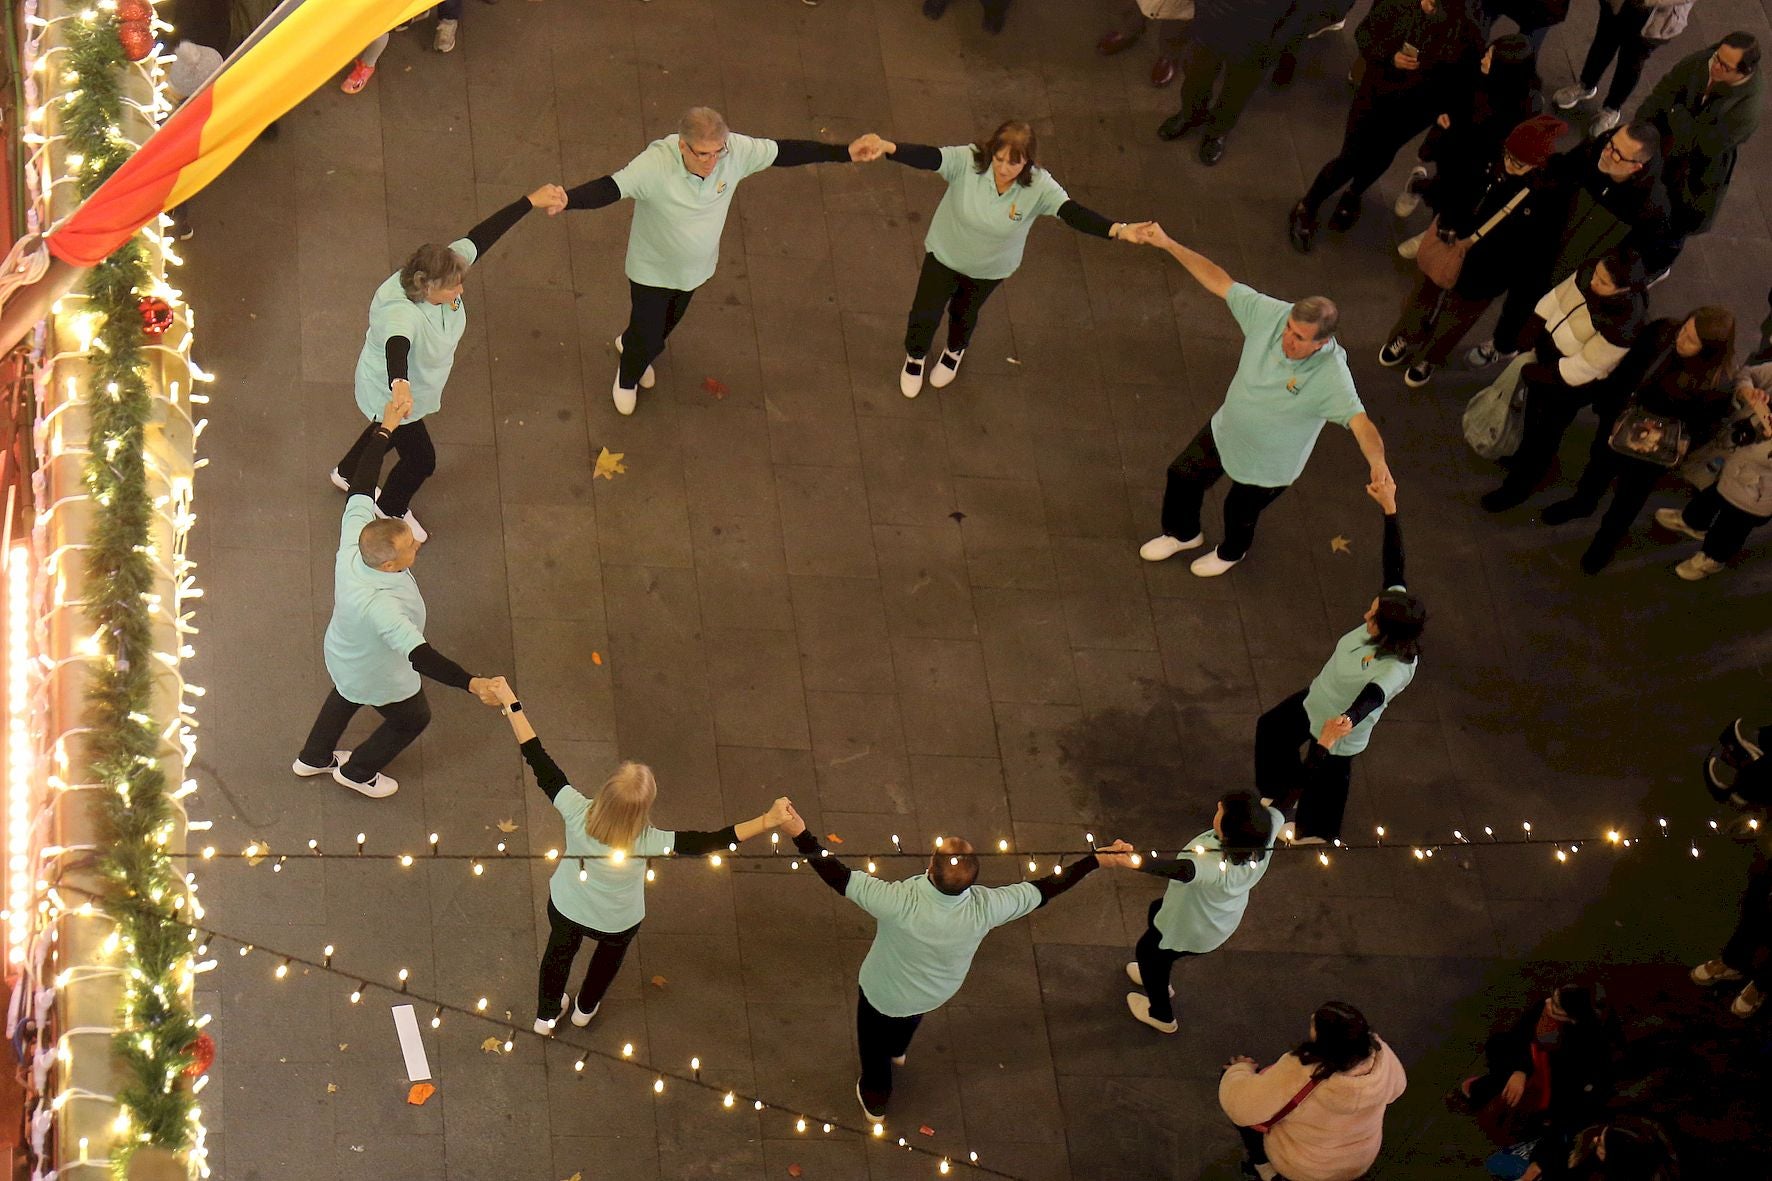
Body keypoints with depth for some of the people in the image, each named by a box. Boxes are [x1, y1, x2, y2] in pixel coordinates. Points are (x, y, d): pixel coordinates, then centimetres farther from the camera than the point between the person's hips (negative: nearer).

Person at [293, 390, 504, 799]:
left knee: (346, 697, 38)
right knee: (412, 719, 25)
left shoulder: (353, 542, -32)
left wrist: (386, 426, -20)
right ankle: (357, 772, 48)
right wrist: (472, 684, -70)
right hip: (377, 679, -6)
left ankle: (313, 758, 62)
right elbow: (418, 655, -58)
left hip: (342, 656, 7)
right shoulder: (380, 605, -50)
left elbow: (361, 484, -23)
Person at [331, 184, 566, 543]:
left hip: (411, 385, 8)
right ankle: (391, 509, 48)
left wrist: (531, 201, -17)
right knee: (420, 460, 15)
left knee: (388, 433, 35)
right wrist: (399, 385, -89)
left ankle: (348, 473, 66)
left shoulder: (439, 271, -25)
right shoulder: (401, 311, -47)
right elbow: (396, 346, -68)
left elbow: (481, 236, -19)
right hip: (391, 393, -8)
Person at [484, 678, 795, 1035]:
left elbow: (538, 761, -33)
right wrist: (767, 821, -35)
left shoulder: (577, 813, -39)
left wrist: (511, 704, -27)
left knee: (560, 951, 33)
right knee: (610, 954, 35)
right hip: (617, 922, -1)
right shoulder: (646, 842, -42)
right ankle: (585, 1008, 62)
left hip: (566, 907, 1)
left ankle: (547, 1014, 58)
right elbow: (709, 842, -37)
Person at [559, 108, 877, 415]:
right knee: (647, 337, 13)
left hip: (695, 265, 5)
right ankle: (627, 379, 49)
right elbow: (609, 188, -49)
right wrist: (565, 199, -69)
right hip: (652, 269, -5)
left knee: (668, 323, 30)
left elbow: (785, 152, -17)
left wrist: (846, 153, -15)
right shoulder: (656, 163, -40)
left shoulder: (736, 150, -27)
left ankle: (631, 344, 66)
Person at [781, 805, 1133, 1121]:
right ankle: (896, 1051, 71)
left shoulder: (900, 903, -47)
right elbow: (1044, 889, -24)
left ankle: (875, 1100, 57)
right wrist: (1101, 859, -15)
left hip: (885, 993, -3)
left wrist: (799, 833, -34)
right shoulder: (985, 908, -37)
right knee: (908, 1019, 39)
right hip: (937, 993, 3)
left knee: (875, 1043, 30)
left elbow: (838, 877, -39)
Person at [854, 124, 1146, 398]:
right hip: (945, 254, -1)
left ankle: (955, 351, 65)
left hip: (990, 268, 1)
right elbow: (926, 156, -50)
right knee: (925, 315, 14)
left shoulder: (1039, 186, -33)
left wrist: (1118, 230, -62)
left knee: (965, 313, 28)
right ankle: (915, 357, 51)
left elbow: (1074, 213, -44)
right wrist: (887, 148, -71)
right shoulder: (967, 161, -35)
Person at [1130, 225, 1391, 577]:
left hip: (1268, 464, -5)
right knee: (1183, 476, 25)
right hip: (1226, 431, 5)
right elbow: (1220, 282, -22)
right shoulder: (1272, 314, -28)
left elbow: (1360, 421, -51)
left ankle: (1231, 552, 60)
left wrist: (1377, 462, -71)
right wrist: (1169, 244, -26)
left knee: (1240, 511, 23)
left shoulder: (1331, 376, -41)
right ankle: (1183, 534, 58)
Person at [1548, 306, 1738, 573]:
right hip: (1621, 422, 4)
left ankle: (1607, 540, 53)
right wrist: (1610, 408, -7)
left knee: (1630, 494, 22)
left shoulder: (1719, 386, -34)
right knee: (1599, 463, 31)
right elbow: (1629, 368, -7)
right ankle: (1582, 503, 65)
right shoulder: (1664, 333, -24)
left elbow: (1703, 429, -17)